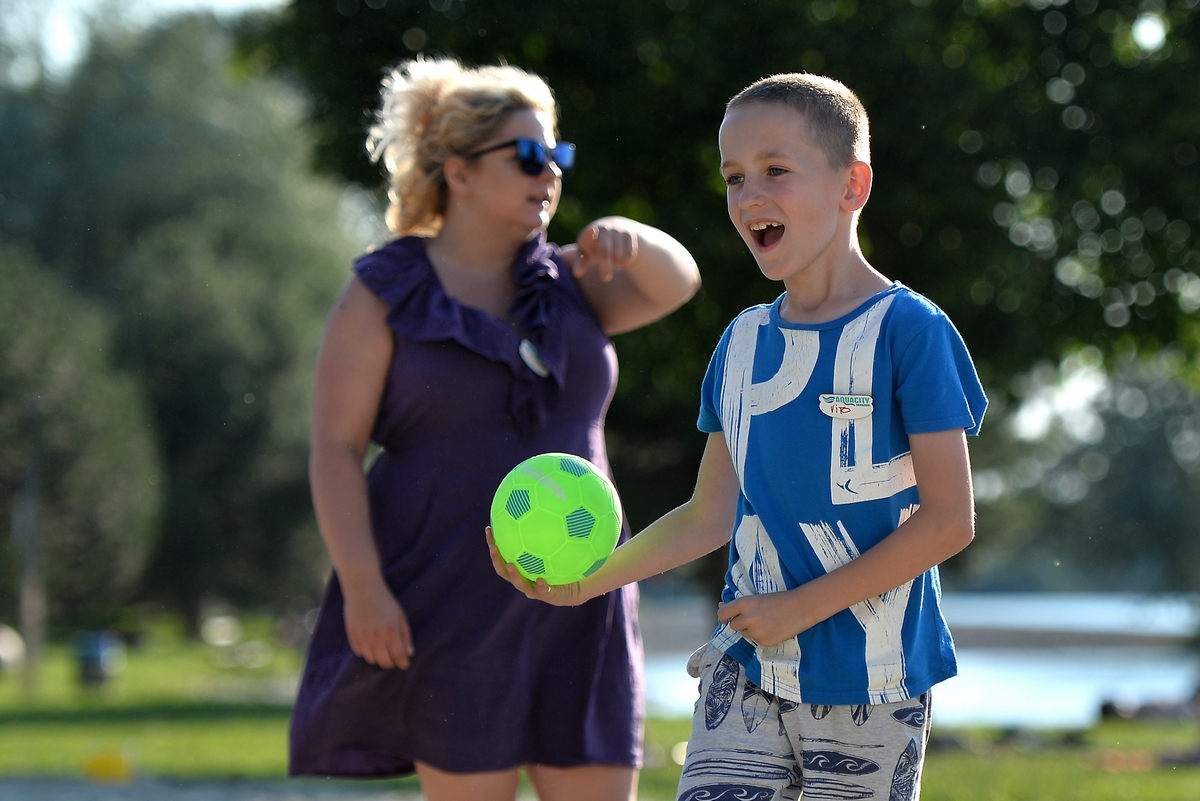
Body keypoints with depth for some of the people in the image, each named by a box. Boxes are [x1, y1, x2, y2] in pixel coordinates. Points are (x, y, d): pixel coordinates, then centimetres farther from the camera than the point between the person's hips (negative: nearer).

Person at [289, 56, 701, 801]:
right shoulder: (382, 298, -1)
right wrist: (363, 587, -17)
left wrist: (629, 238, -23)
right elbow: (336, 448, -7)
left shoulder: (569, 284, 14)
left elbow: (674, 284, -1)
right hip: (451, 606, -4)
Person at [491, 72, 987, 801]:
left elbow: (950, 518, -12)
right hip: (748, 673, 5)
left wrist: (801, 605, -13)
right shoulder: (744, 343, 10)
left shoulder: (907, 331, -9)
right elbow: (712, 515, 14)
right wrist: (598, 576, -1)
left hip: (869, 684, -5)